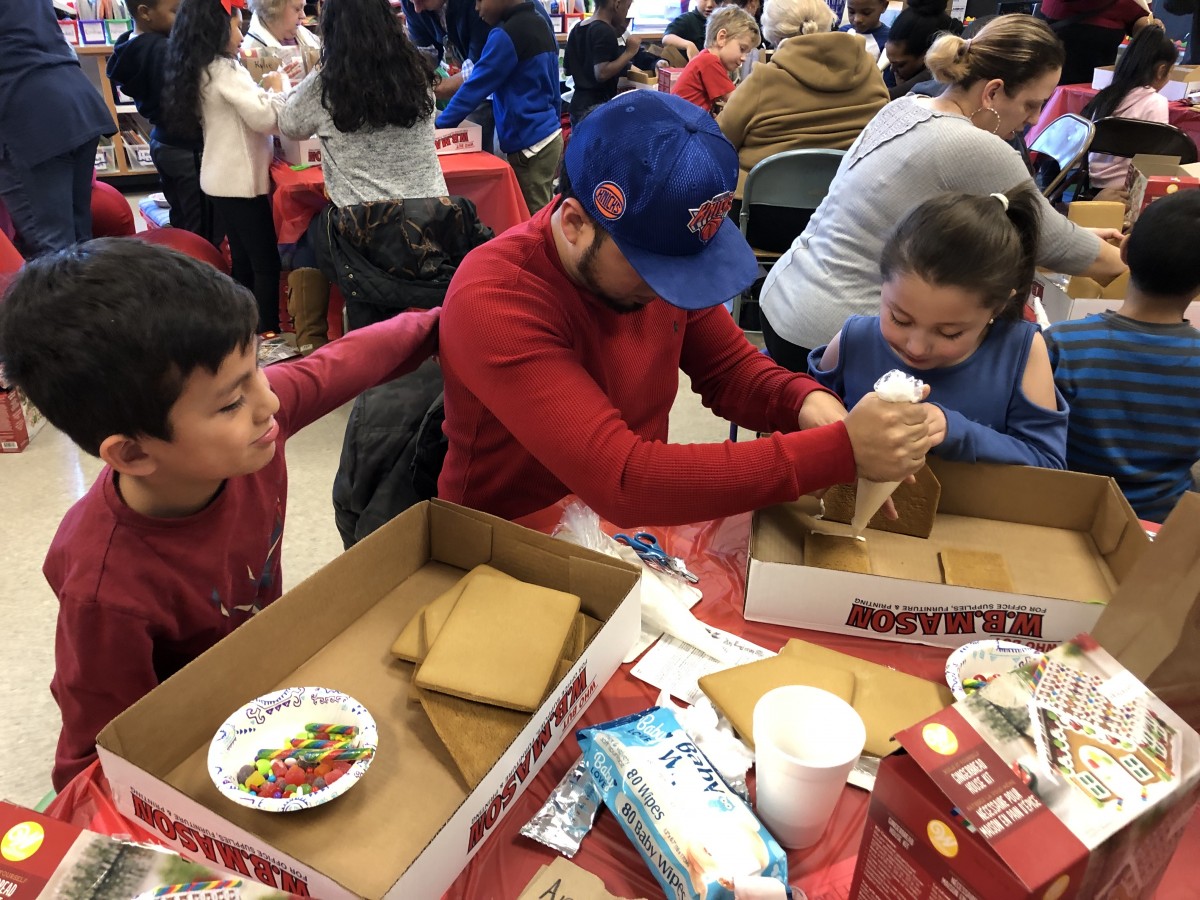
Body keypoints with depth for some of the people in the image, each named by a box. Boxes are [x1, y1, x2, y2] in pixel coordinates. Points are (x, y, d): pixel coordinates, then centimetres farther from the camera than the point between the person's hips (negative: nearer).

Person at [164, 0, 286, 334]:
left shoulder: (198, 70, 12)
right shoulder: (225, 70, -15)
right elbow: (265, 118, -20)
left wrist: (264, 86, 12)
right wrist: (275, 88, -4)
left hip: (222, 180, 9)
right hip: (241, 180, -9)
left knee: (242, 261, 14)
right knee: (266, 263, -5)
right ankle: (268, 333, -3)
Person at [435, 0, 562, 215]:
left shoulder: (506, 35, -15)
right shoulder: (541, 26, 12)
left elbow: (475, 87, -13)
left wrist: (438, 126, -6)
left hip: (530, 145, -9)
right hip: (550, 135, 9)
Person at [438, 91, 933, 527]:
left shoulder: (658, 247, -8)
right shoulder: (495, 304, -27)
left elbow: (731, 369, 3)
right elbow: (622, 481, -34)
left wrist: (807, 401, -18)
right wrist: (841, 450, -32)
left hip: (637, 522, 6)